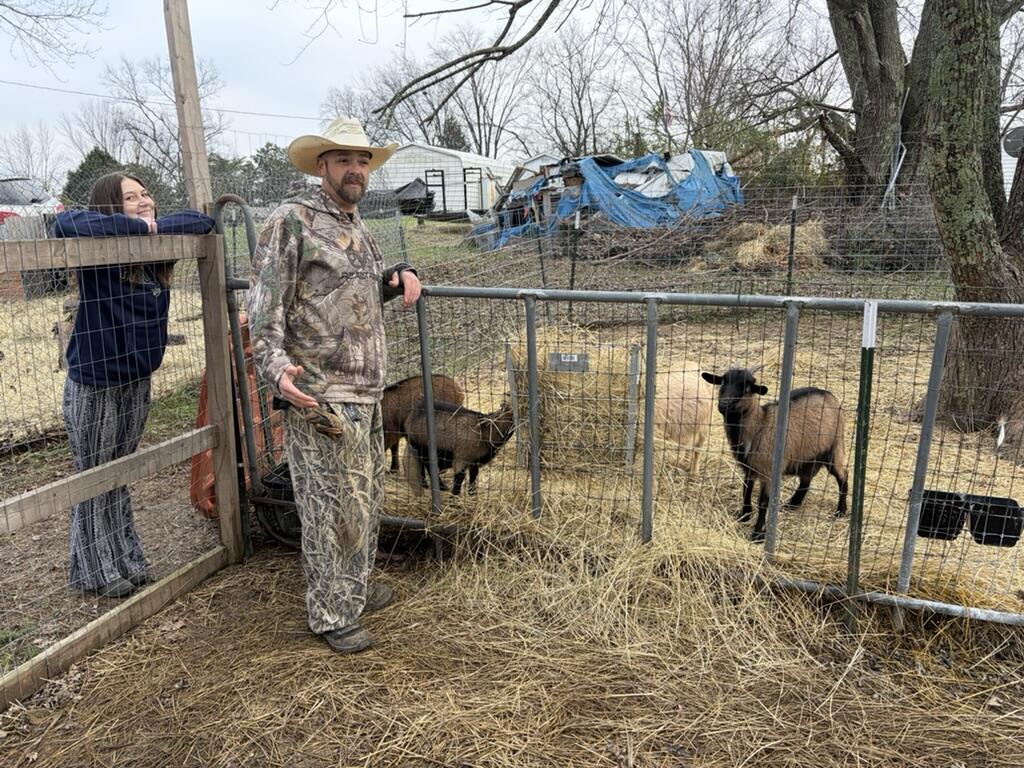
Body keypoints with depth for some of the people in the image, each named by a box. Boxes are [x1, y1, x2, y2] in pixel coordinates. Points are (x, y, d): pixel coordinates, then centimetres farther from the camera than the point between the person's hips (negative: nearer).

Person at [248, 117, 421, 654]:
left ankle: (354, 587, 36)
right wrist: (276, 368, -26)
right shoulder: (292, 221, -8)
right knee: (332, 506, -1)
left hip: (367, 392, 9)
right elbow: (264, 306, -12)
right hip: (320, 396, -8)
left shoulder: (359, 230, 16)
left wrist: (399, 277, 10)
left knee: (367, 498, 18)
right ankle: (333, 615, 15)